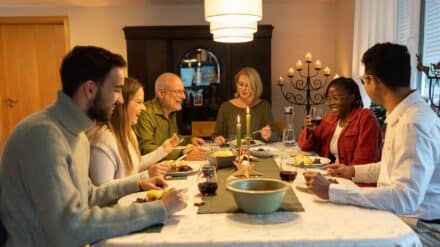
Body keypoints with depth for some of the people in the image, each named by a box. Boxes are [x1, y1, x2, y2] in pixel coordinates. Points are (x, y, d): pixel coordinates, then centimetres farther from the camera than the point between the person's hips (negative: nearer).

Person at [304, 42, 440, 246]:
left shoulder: (413, 124, -25)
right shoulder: (405, 114, 7)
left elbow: (406, 196, -35)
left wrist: (331, 191, -34)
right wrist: (354, 171, 24)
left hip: (417, 228, -8)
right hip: (398, 216, 8)